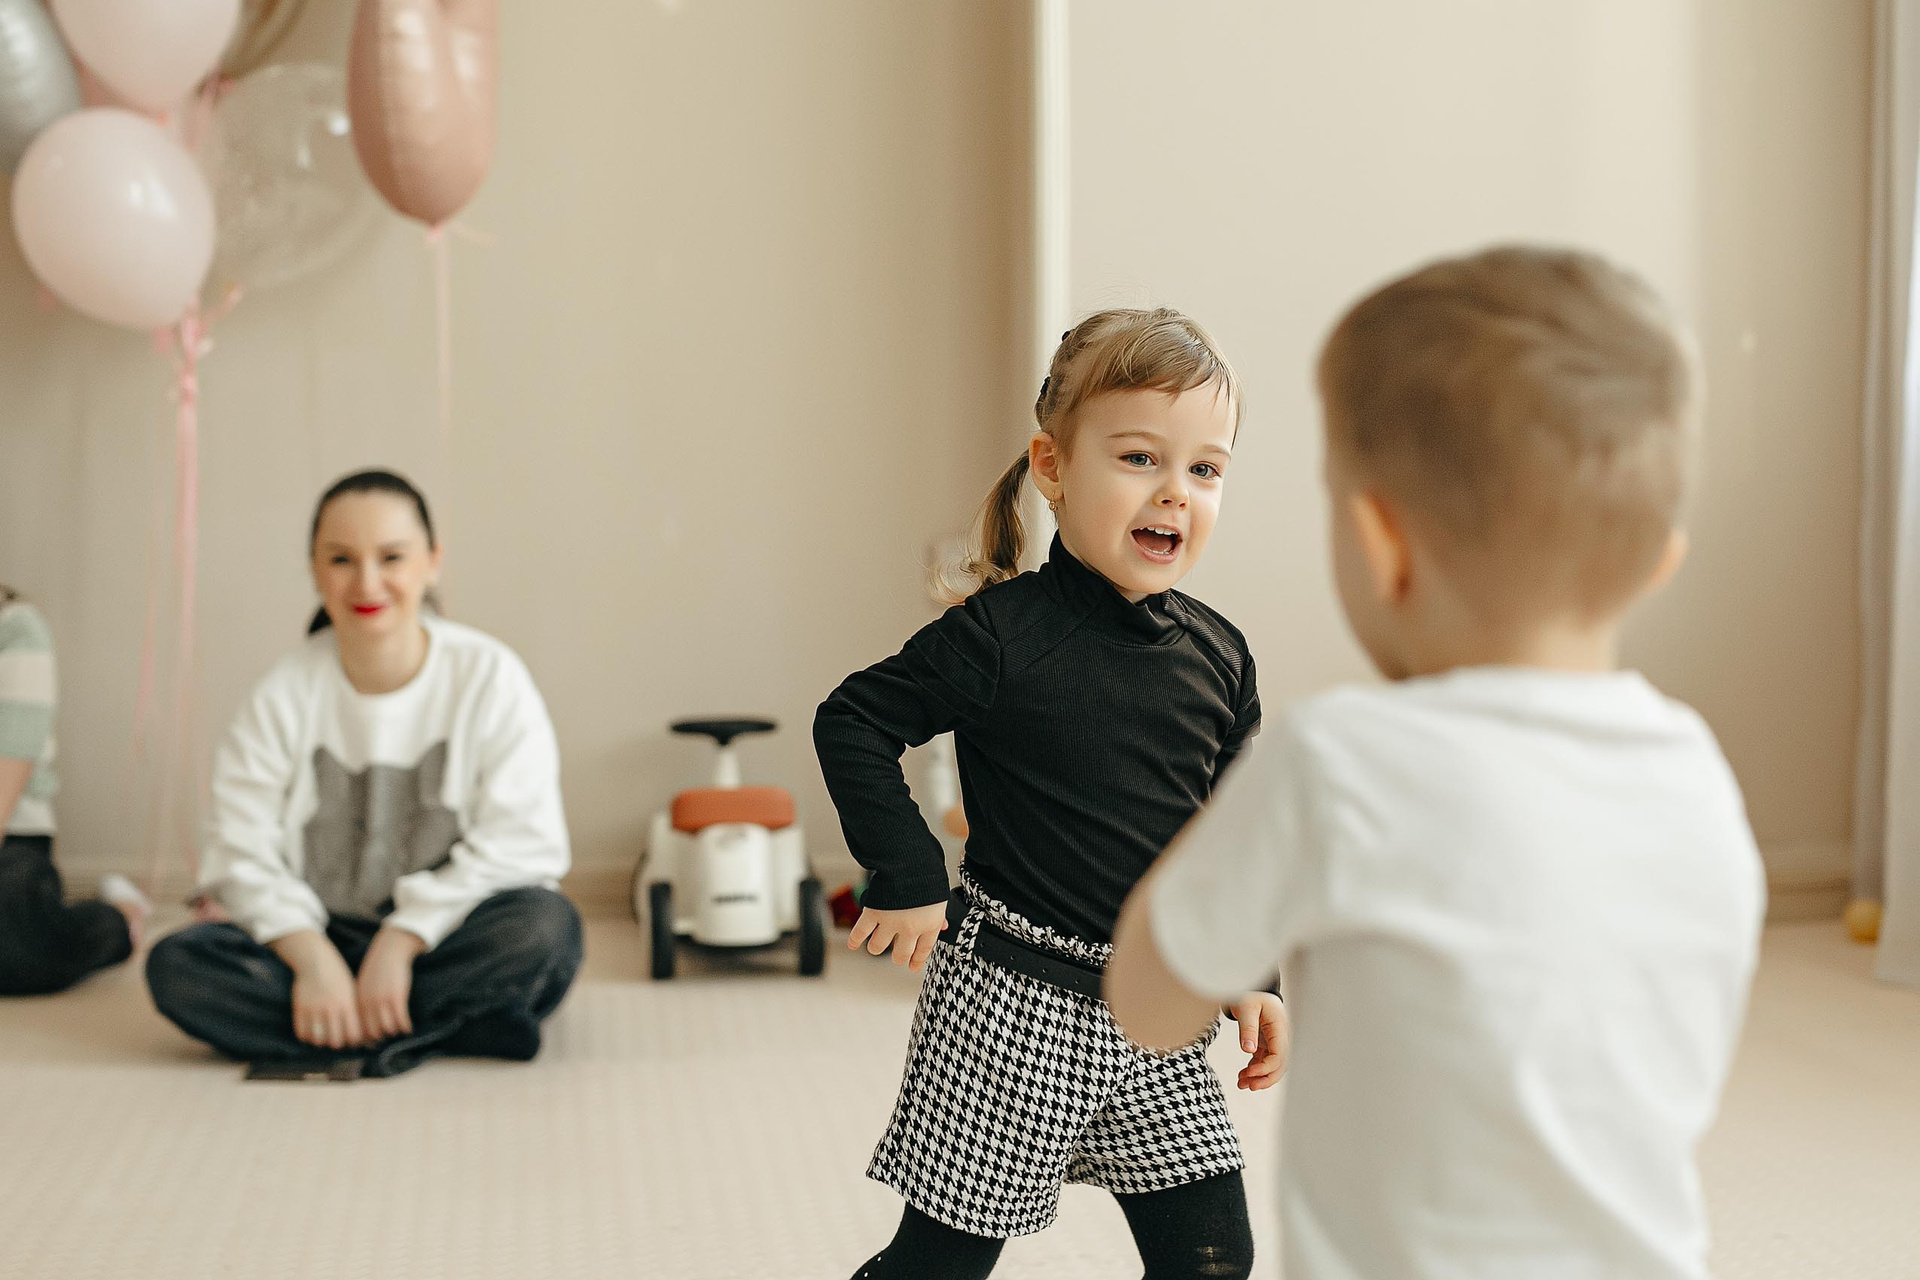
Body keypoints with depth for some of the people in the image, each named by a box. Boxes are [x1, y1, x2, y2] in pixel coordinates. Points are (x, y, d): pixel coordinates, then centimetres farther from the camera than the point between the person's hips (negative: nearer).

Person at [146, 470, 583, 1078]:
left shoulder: (491, 678, -5)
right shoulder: (283, 696, 0)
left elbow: (521, 846, -12)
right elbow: (242, 855, -4)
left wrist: (400, 942, -18)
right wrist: (314, 959, -20)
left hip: (446, 947, -3)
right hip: (322, 942, 3)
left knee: (545, 925, -33)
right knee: (176, 965, -25)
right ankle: (450, 1026, -26)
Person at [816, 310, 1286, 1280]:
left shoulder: (1218, 656, 2)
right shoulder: (1004, 635, -14)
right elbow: (851, 724, -8)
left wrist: (1248, 975, 7)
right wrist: (908, 876, -11)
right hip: (1015, 999, -5)